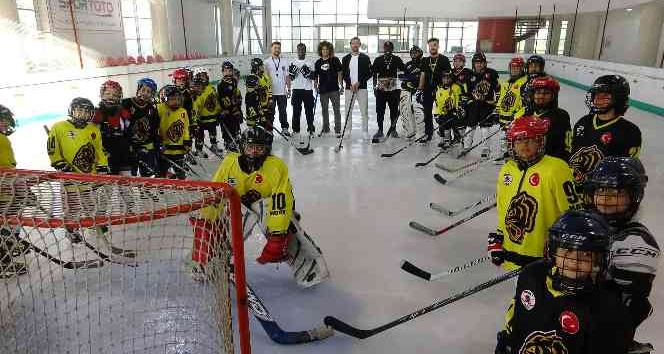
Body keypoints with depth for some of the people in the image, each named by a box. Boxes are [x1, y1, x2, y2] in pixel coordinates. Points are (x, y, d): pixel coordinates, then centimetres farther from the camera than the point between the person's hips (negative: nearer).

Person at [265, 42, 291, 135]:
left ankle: (285, 128, 13)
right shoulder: (266, 62, 2)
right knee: (270, 111, 3)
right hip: (270, 92, -1)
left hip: (282, 92, 2)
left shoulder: (285, 61, 9)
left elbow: (287, 76, 10)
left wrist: (289, 89, 5)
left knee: (283, 111, 5)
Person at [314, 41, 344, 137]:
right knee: (324, 110, 12)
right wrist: (316, 84, 3)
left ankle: (338, 130, 3)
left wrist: (340, 84, -6)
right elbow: (316, 75, 15)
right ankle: (325, 129, 24)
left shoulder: (335, 60, 0)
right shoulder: (318, 62, 9)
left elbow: (340, 73, -1)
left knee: (336, 110, -2)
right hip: (323, 90, 4)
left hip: (334, 89, -4)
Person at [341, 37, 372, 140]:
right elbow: (343, 74, 6)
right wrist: (350, 85, -8)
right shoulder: (345, 59, 10)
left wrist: (359, 83, -10)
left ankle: (365, 131, 4)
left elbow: (369, 74, 0)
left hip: (362, 88, -2)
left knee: (364, 111, -3)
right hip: (349, 88, 2)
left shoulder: (365, 58, 4)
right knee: (348, 111, 4)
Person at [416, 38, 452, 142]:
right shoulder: (425, 60, 12)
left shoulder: (444, 59, -1)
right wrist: (420, 89, 6)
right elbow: (423, 75, 13)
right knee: (427, 113, 7)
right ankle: (428, 134, 18)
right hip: (427, 89, 4)